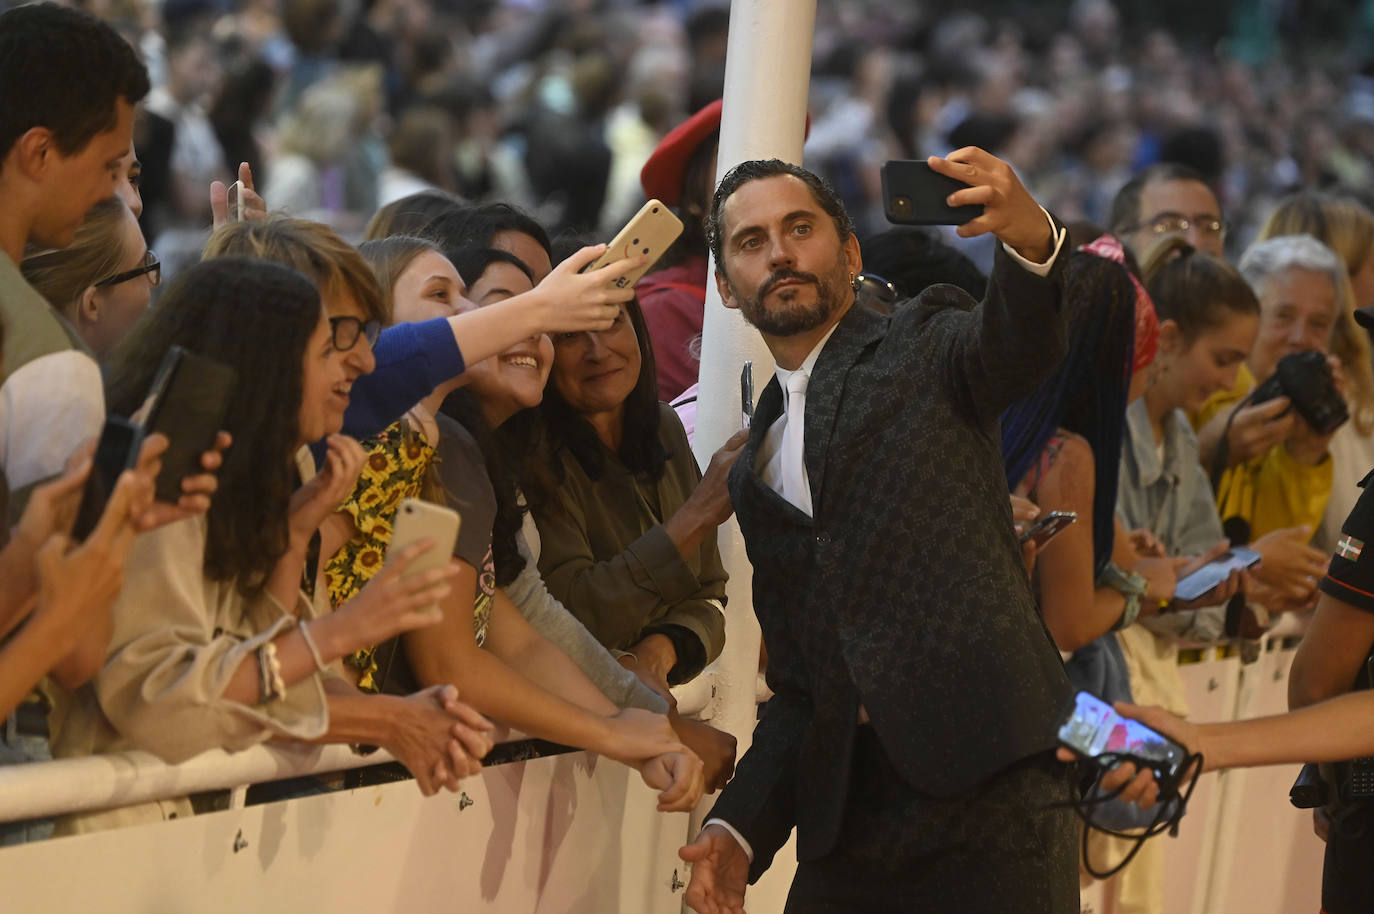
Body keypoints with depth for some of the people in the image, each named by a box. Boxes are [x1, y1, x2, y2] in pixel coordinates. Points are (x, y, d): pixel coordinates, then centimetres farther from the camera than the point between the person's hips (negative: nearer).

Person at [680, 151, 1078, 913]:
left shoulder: (925, 348, 5)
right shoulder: (755, 472, 20)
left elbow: (1023, 342, -19)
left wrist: (1031, 238, -40)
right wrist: (740, 827, 8)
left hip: (989, 795, -5)